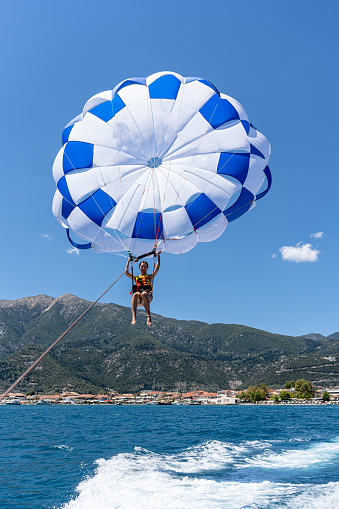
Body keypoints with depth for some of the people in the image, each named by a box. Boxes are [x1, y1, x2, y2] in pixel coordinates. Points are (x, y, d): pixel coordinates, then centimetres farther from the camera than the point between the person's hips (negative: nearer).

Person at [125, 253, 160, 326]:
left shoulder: (149, 277, 28)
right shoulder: (136, 278, 34)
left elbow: (157, 268, 19)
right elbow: (126, 272, 26)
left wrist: (158, 257, 20)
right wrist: (128, 262, 34)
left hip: (148, 296, -1)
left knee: (143, 294, -38)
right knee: (135, 294, -36)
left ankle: (148, 316, -51)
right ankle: (134, 318, -54)